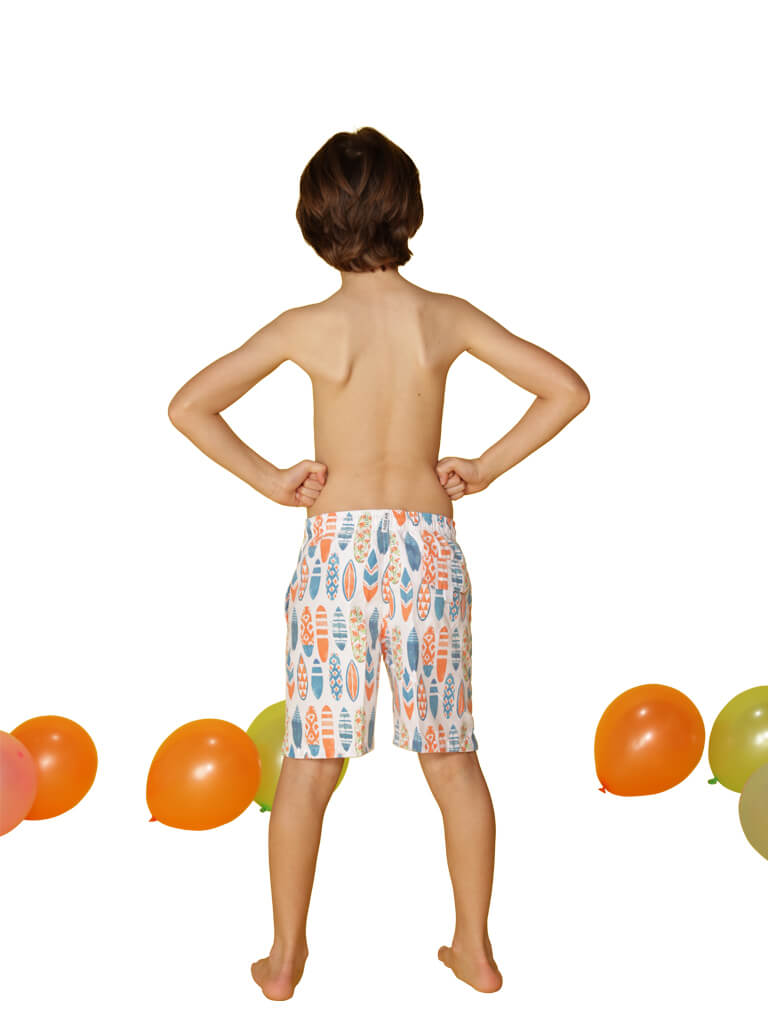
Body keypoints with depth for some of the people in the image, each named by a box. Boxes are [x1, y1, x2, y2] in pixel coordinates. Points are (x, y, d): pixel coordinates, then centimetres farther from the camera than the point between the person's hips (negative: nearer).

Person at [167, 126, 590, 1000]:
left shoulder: (306, 328, -7)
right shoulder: (446, 318, -3)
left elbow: (189, 408, -8)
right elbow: (566, 389, -2)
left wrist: (268, 481, -1)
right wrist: (485, 468, 2)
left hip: (335, 548, -1)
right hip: (427, 543, 2)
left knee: (309, 760, 7)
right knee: (450, 756, 12)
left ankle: (285, 957, 16)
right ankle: (475, 948, 22)